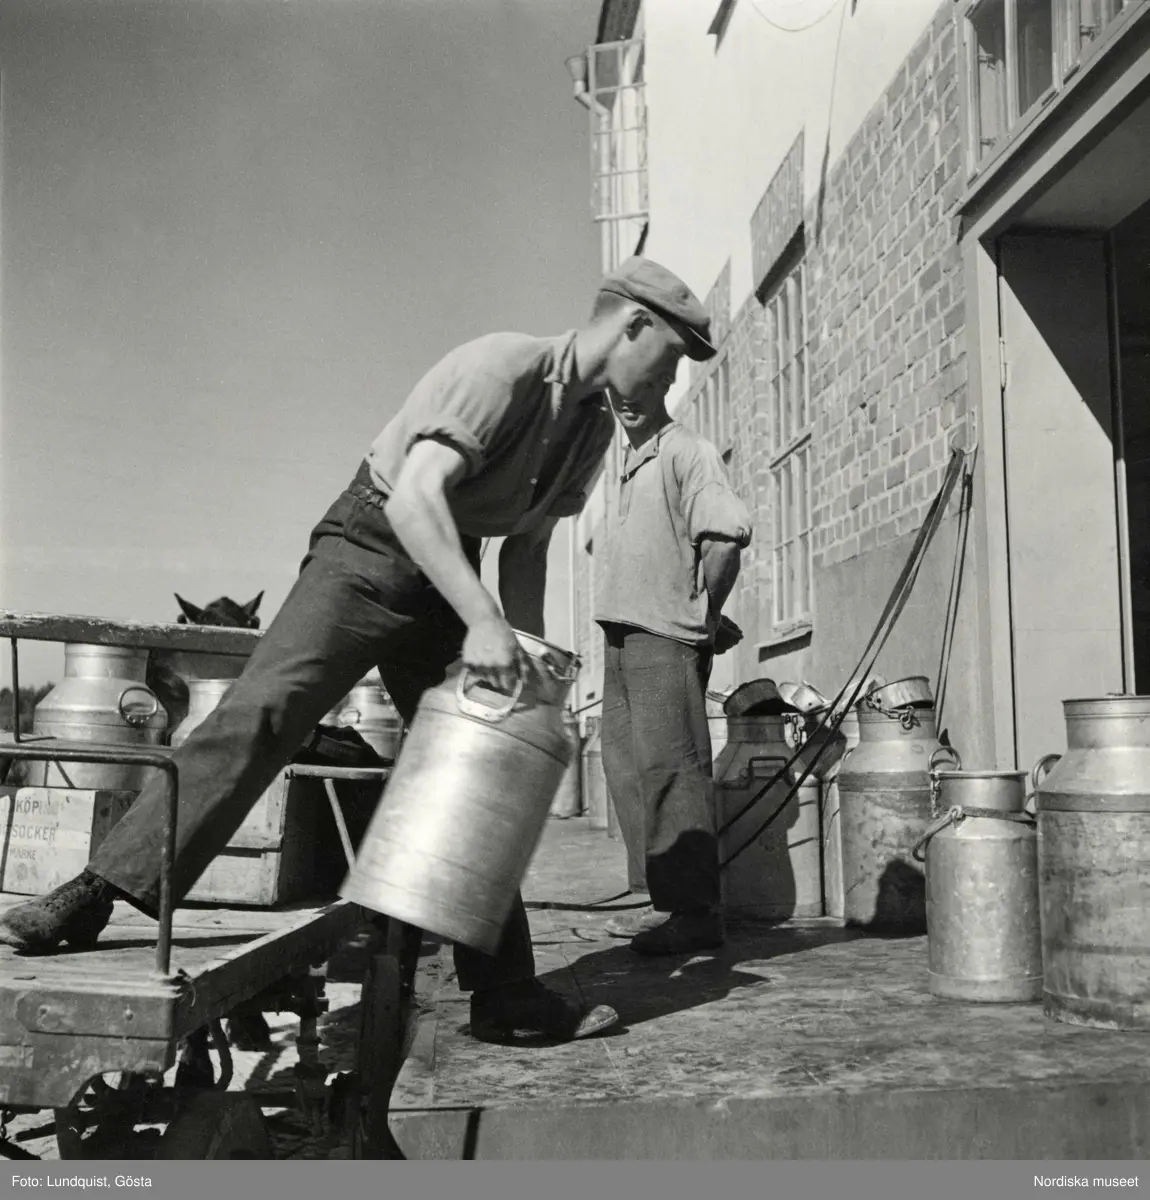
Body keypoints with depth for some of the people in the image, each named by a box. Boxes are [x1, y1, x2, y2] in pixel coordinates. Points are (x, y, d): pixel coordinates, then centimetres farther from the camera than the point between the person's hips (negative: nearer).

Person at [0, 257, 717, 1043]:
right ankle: (95, 895, -16)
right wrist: (483, 620, -34)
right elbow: (414, 497, -30)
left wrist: (526, 660, 1)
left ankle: (506, 993, 11)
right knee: (261, 710, -22)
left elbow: (527, 548, 12)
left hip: (450, 577, 8)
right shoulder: (502, 369, -20)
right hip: (371, 546, -7)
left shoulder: (594, 428, 7)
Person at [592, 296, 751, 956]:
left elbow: (726, 532, -17)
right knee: (629, 766, 10)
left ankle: (697, 911, -4)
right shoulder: (632, 463, 21)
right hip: (625, 631, 9)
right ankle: (662, 899, 19)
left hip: (667, 636, -9)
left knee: (671, 767, -9)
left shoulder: (688, 452, -6)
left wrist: (708, 614, -12)